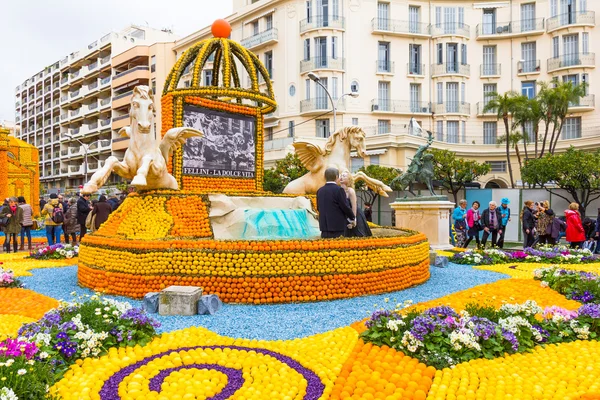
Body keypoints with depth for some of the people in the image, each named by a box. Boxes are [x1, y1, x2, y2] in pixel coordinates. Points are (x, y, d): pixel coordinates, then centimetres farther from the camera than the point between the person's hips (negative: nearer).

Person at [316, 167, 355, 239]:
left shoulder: (320, 191, 7)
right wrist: (352, 218, 6)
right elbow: (345, 207, -10)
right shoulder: (339, 190, -11)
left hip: (324, 226, 6)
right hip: (337, 227, -6)